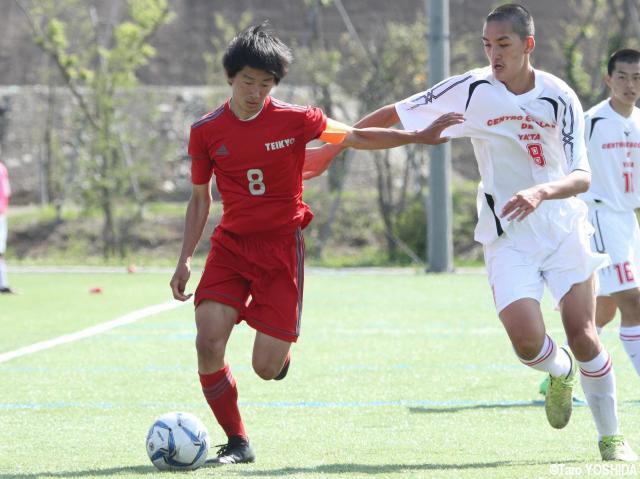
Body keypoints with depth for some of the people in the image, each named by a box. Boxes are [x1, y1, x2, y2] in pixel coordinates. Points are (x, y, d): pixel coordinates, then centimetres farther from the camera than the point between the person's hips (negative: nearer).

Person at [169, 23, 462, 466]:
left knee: (267, 369, -7)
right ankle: (238, 443, 0)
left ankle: (280, 343, 33)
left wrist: (419, 137, 4)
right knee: (208, 343, -18)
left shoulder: (294, 120, -6)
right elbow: (200, 199, 10)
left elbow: (358, 138, 8)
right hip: (230, 244, 2)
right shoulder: (206, 131, -1)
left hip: (281, 247, -2)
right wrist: (185, 260, 3)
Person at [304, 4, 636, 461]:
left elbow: (582, 176, -17)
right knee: (528, 341, -16)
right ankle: (561, 371, 22)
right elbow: (393, 116, -1)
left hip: (565, 228, 0)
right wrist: (331, 148, -1)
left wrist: (541, 191, -37)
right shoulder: (471, 90, -9)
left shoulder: (559, 97, -10)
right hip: (507, 236, 0)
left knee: (582, 332, -6)